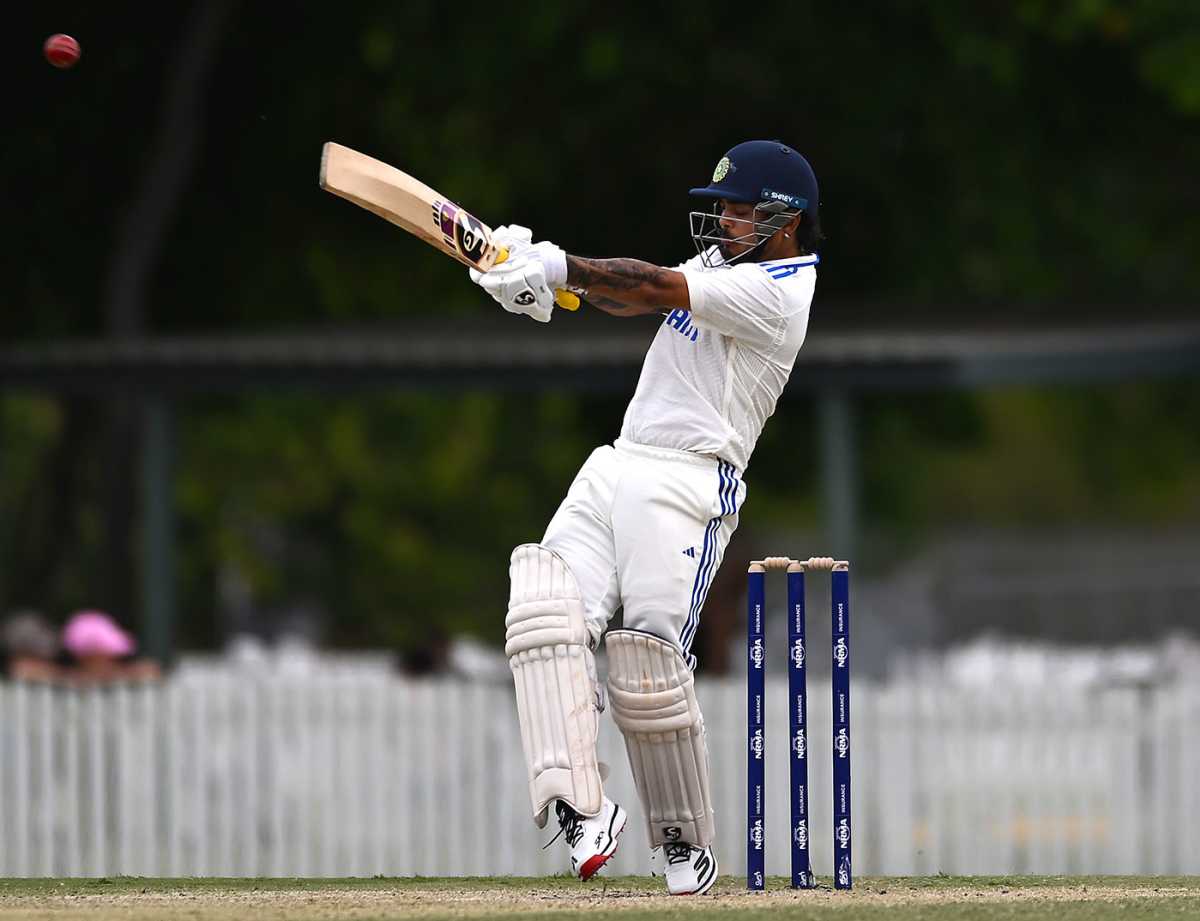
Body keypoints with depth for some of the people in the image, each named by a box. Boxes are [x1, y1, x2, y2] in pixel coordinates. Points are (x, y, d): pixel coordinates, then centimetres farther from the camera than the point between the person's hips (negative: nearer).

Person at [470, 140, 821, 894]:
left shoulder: (776, 292, -7)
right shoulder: (722, 262, 21)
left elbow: (659, 288, -19)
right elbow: (629, 298, 9)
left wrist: (560, 266, -27)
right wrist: (539, 270, -8)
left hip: (688, 487, -8)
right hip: (616, 468, 8)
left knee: (650, 661, -16)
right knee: (547, 606, -16)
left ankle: (687, 845, 2)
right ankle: (581, 806, -26)